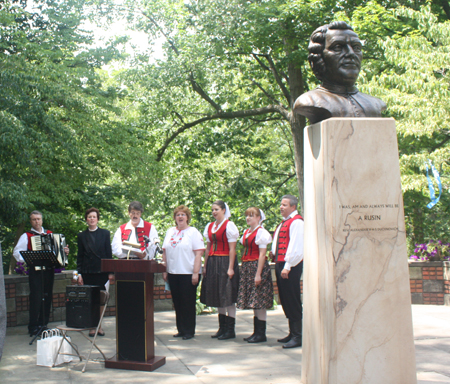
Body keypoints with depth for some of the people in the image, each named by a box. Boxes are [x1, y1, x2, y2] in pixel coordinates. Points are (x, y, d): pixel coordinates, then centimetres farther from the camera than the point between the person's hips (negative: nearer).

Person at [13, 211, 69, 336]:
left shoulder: (50, 234, 16)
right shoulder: (26, 236, 3)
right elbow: (16, 252, -3)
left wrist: (64, 252, 5)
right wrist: (27, 259, -17)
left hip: (49, 269, 4)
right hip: (35, 270, -4)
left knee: (47, 297, 7)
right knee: (36, 298, -8)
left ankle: (43, 324, 17)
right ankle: (33, 327, -2)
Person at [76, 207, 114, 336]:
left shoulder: (105, 234, 7)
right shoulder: (82, 236, 8)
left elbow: (109, 253, 5)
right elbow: (80, 256, 8)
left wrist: (110, 272, 0)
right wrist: (79, 273, 0)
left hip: (101, 271, 0)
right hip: (87, 272, 0)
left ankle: (99, 325, 12)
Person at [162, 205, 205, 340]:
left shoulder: (193, 232, -3)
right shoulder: (170, 232, 13)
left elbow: (199, 253, -9)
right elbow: (165, 252, 15)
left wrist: (196, 273, -15)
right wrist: (164, 270, 8)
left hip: (188, 273, -5)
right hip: (173, 273, 5)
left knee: (188, 303, 0)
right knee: (177, 302, 9)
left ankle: (189, 331, 8)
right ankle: (181, 330, 18)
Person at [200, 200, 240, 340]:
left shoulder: (229, 225, -7)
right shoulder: (210, 227, 13)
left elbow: (232, 249, -11)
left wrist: (230, 268, -16)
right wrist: (205, 266, 13)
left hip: (225, 262, -7)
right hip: (213, 263, 7)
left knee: (228, 297, -3)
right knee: (218, 297, 11)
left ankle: (230, 330, 4)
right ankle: (222, 328, 19)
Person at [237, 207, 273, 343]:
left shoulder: (261, 232, -9)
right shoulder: (246, 233, 15)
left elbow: (262, 254, -13)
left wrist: (258, 274, -17)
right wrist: (243, 269, 11)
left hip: (257, 266, -8)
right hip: (246, 268, 8)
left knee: (259, 302, -6)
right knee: (253, 302, 10)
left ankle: (261, 334, -1)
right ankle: (256, 332, 16)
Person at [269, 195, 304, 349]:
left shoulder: (296, 222, -12)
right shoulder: (284, 222, 19)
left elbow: (295, 247, -19)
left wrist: (287, 267, -21)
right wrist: (274, 253, 9)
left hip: (290, 266, -10)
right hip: (281, 264, 10)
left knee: (293, 301, -6)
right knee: (286, 301, 14)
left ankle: (297, 337, -1)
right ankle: (292, 333, 23)